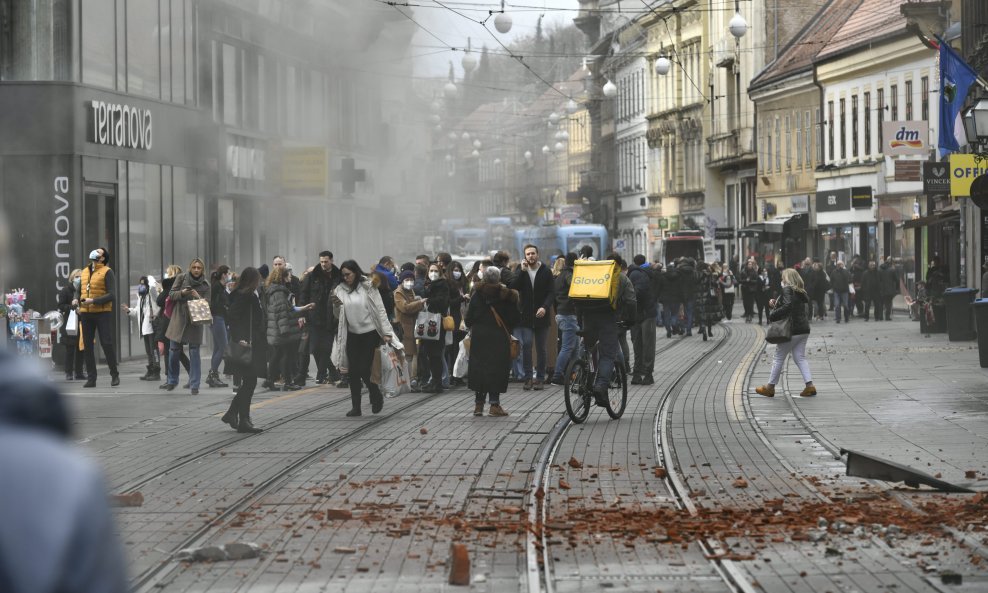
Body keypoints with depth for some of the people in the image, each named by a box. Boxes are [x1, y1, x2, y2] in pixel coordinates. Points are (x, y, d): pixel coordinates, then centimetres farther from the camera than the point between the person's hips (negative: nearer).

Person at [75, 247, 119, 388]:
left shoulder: (107, 272, -4)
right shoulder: (84, 272, 15)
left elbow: (111, 295, -10)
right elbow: (79, 290, 24)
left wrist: (93, 301, -20)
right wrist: (76, 299, 1)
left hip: (103, 313, -6)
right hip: (86, 313, 6)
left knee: (107, 343, -6)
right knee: (87, 346, 5)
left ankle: (115, 375, 5)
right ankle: (91, 378, 11)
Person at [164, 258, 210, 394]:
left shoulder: (205, 285, 1)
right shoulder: (181, 278, 2)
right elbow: (171, 295, 3)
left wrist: (198, 297, -19)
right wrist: (182, 293, -17)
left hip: (194, 322, -1)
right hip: (178, 320, 1)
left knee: (194, 353, -3)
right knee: (174, 352, 7)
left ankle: (194, 385, 1)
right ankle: (172, 381, 26)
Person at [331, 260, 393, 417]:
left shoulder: (368, 287, -6)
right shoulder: (340, 290, 5)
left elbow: (380, 310, -5)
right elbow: (339, 317, 9)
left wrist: (386, 332, -10)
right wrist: (336, 307, -13)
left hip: (369, 333, -4)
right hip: (352, 335, 4)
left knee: (364, 370, -8)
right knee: (353, 371, 1)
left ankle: (376, 397, 19)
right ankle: (356, 407, 8)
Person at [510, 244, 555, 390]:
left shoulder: (546, 272, 3)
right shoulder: (521, 272, 8)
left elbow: (550, 293, -3)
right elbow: (513, 287, -7)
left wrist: (545, 307, -19)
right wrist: (522, 271, -12)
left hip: (541, 316, 0)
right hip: (525, 316, 0)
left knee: (541, 348, 5)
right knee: (526, 344, -12)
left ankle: (540, 378, 12)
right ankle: (528, 377, -8)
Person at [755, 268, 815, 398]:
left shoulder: (787, 290, -11)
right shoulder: (801, 292, 15)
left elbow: (787, 307, -26)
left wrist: (773, 315, -18)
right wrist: (775, 304, 17)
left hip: (791, 330, -8)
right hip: (804, 330, 8)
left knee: (779, 358, 3)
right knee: (800, 357, 10)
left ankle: (770, 387, 11)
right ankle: (810, 385, -2)